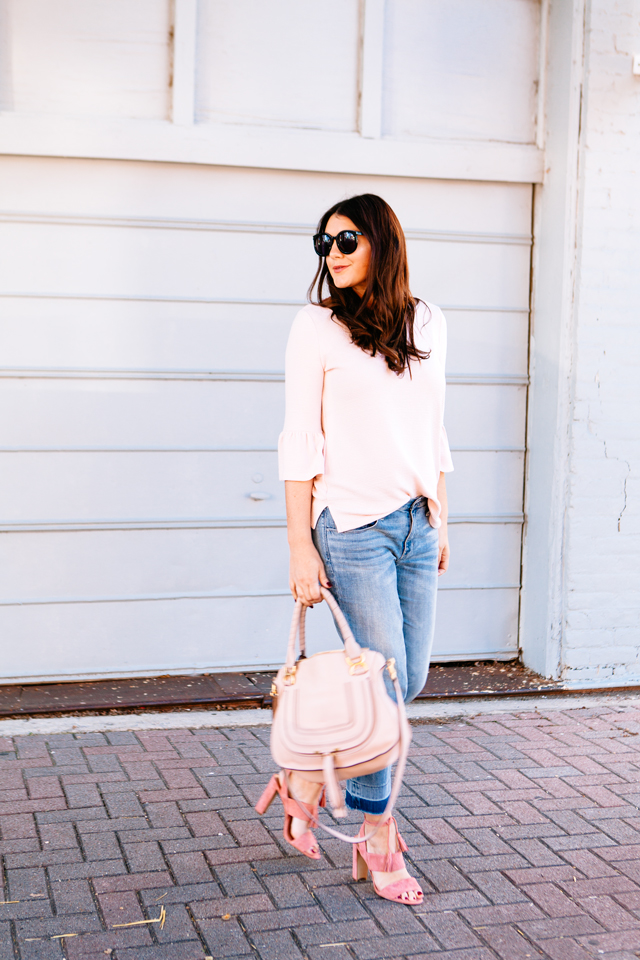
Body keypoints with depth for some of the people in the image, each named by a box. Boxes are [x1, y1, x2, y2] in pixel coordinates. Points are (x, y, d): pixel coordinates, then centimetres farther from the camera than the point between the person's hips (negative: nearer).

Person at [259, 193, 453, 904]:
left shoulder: (427, 324, 10)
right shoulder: (318, 326, -4)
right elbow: (300, 444, -6)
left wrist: (440, 518, 14)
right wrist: (301, 547, -10)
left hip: (416, 524, 6)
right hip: (353, 526, -5)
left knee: (410, 679, 10)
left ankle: (307, 776, 32)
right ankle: (377, 843, 14)